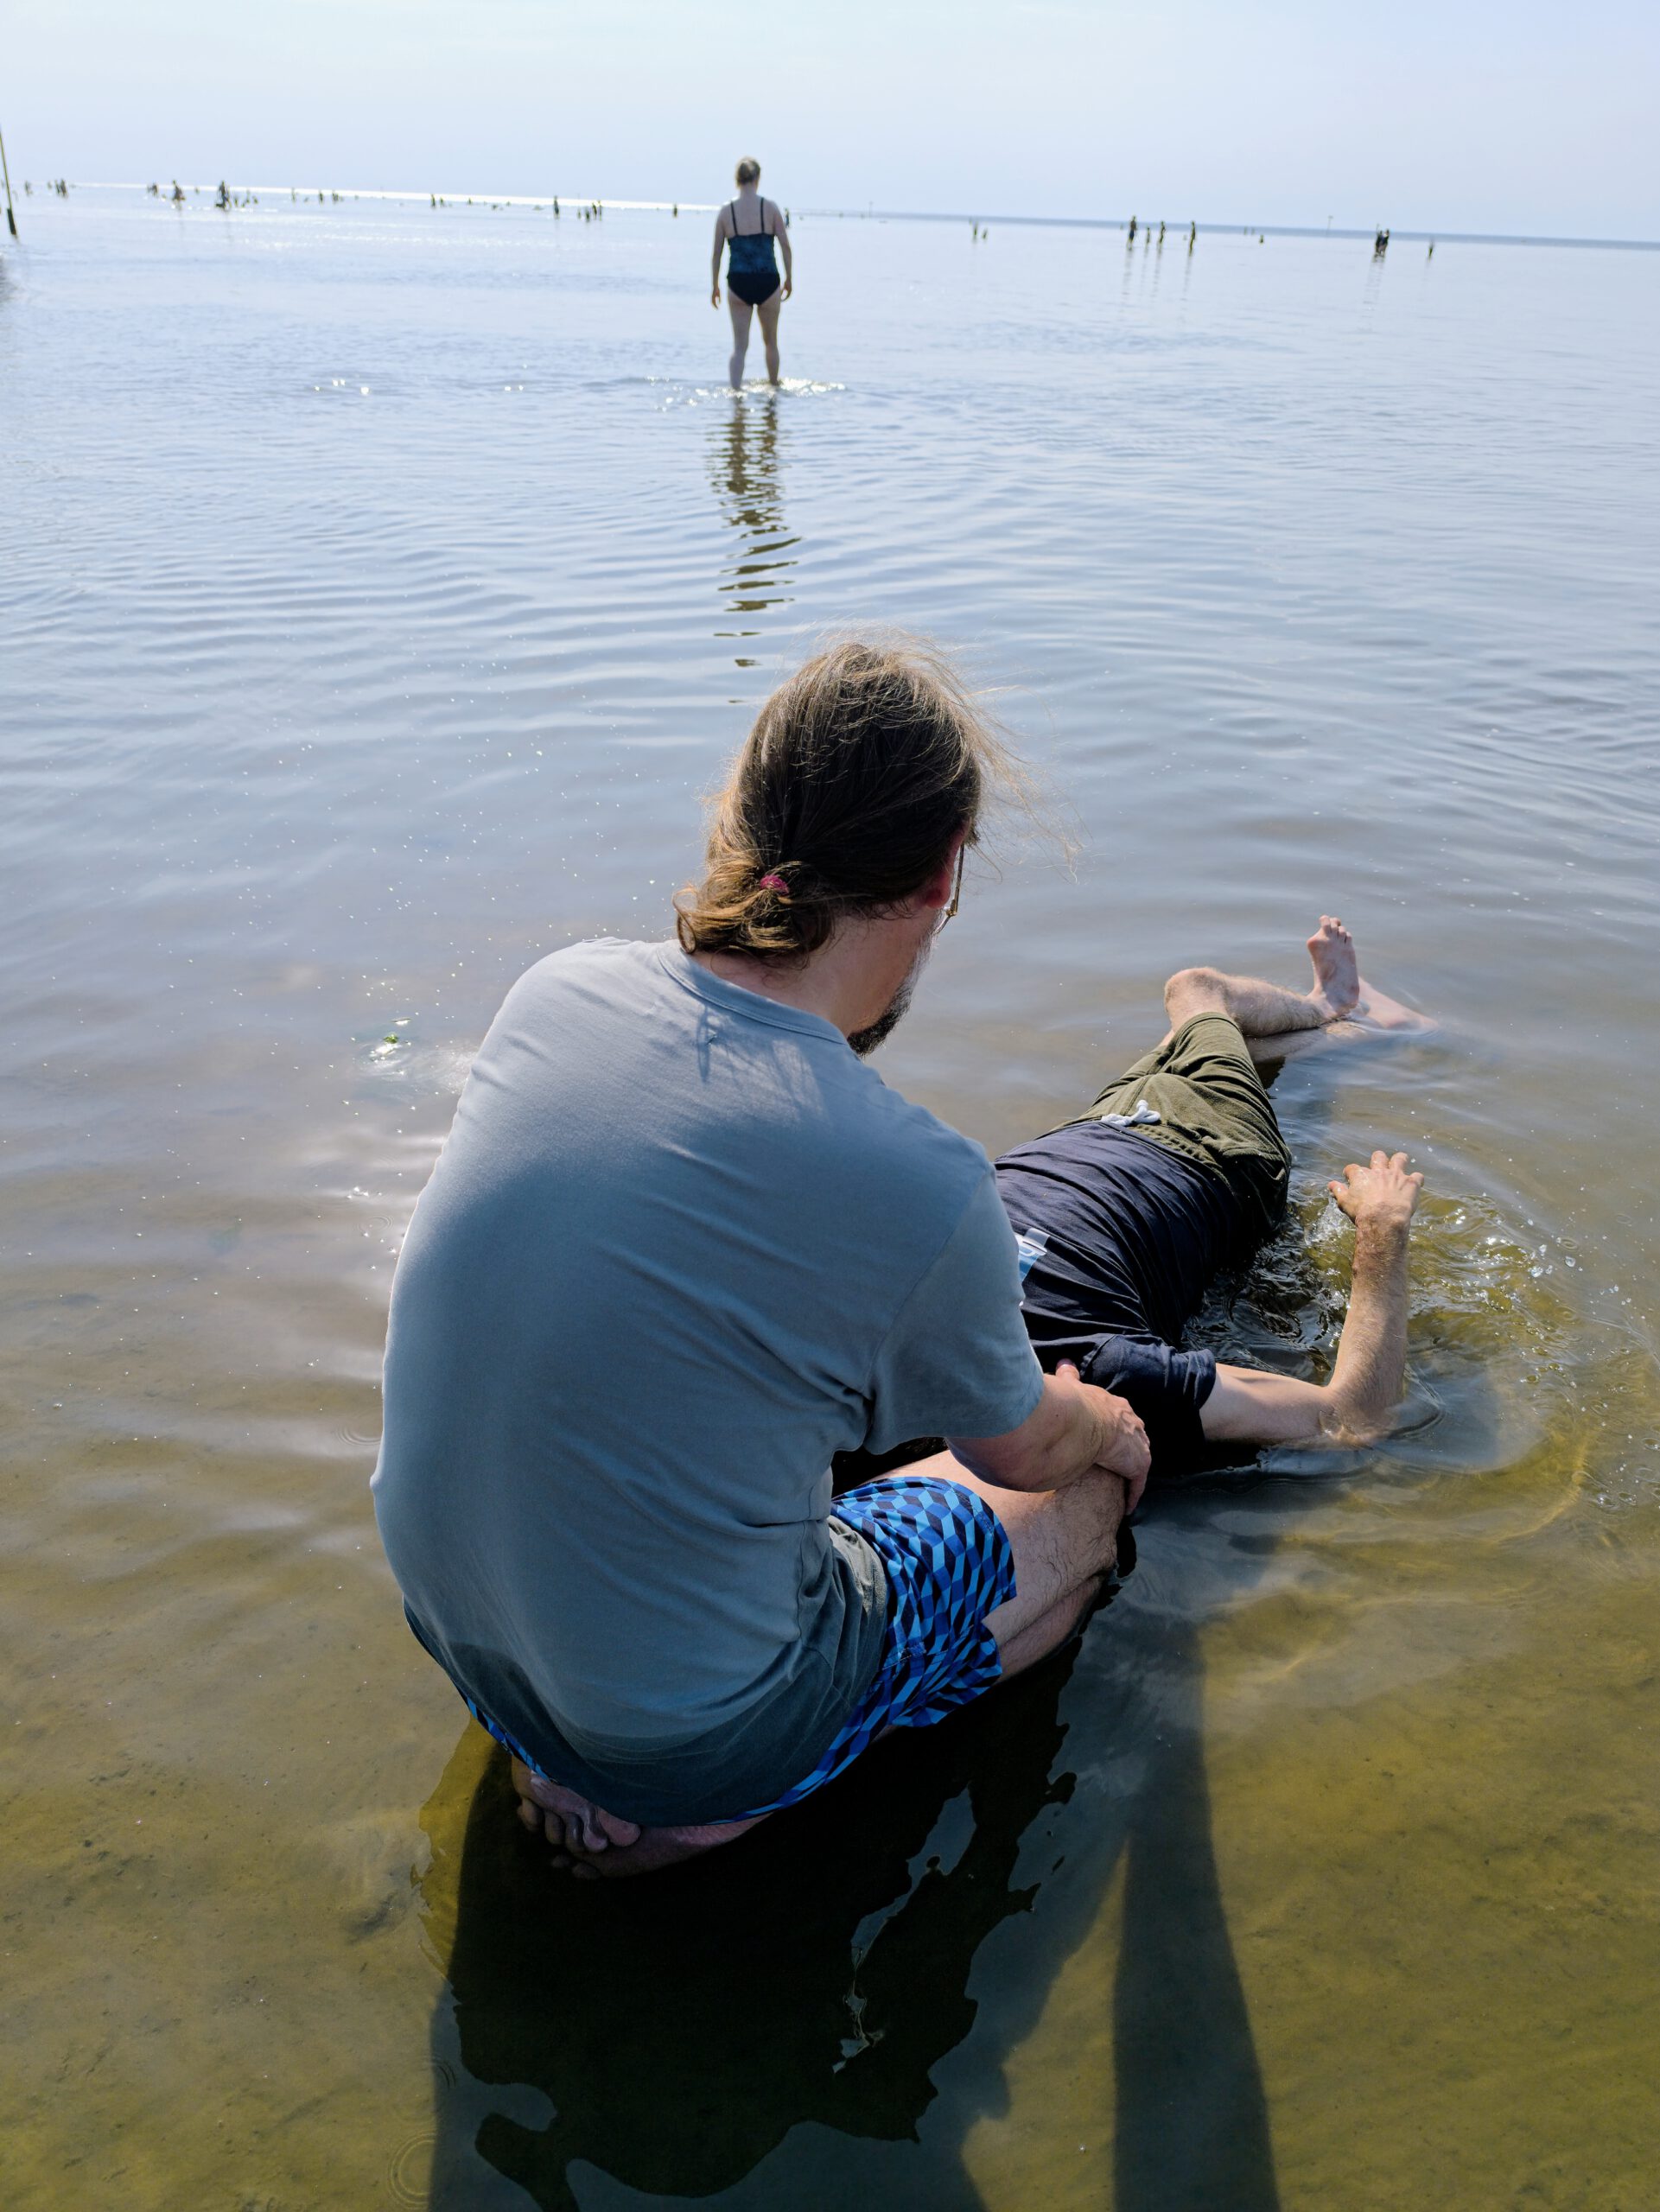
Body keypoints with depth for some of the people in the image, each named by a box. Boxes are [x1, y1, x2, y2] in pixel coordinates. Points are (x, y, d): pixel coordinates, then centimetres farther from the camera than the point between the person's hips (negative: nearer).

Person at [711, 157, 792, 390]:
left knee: (739, 346, 5)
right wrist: (789, 279, 7)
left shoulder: (726, 211, -1)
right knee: (770, 341, 19)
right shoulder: (770, 207, -4)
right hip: (767, 283, 0)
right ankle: (773, 386, 32)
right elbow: (786, 245, -4)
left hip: (738, 283, 1)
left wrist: (715, 286, 11)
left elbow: (716, 253, 2)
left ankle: (735, 390, -10)